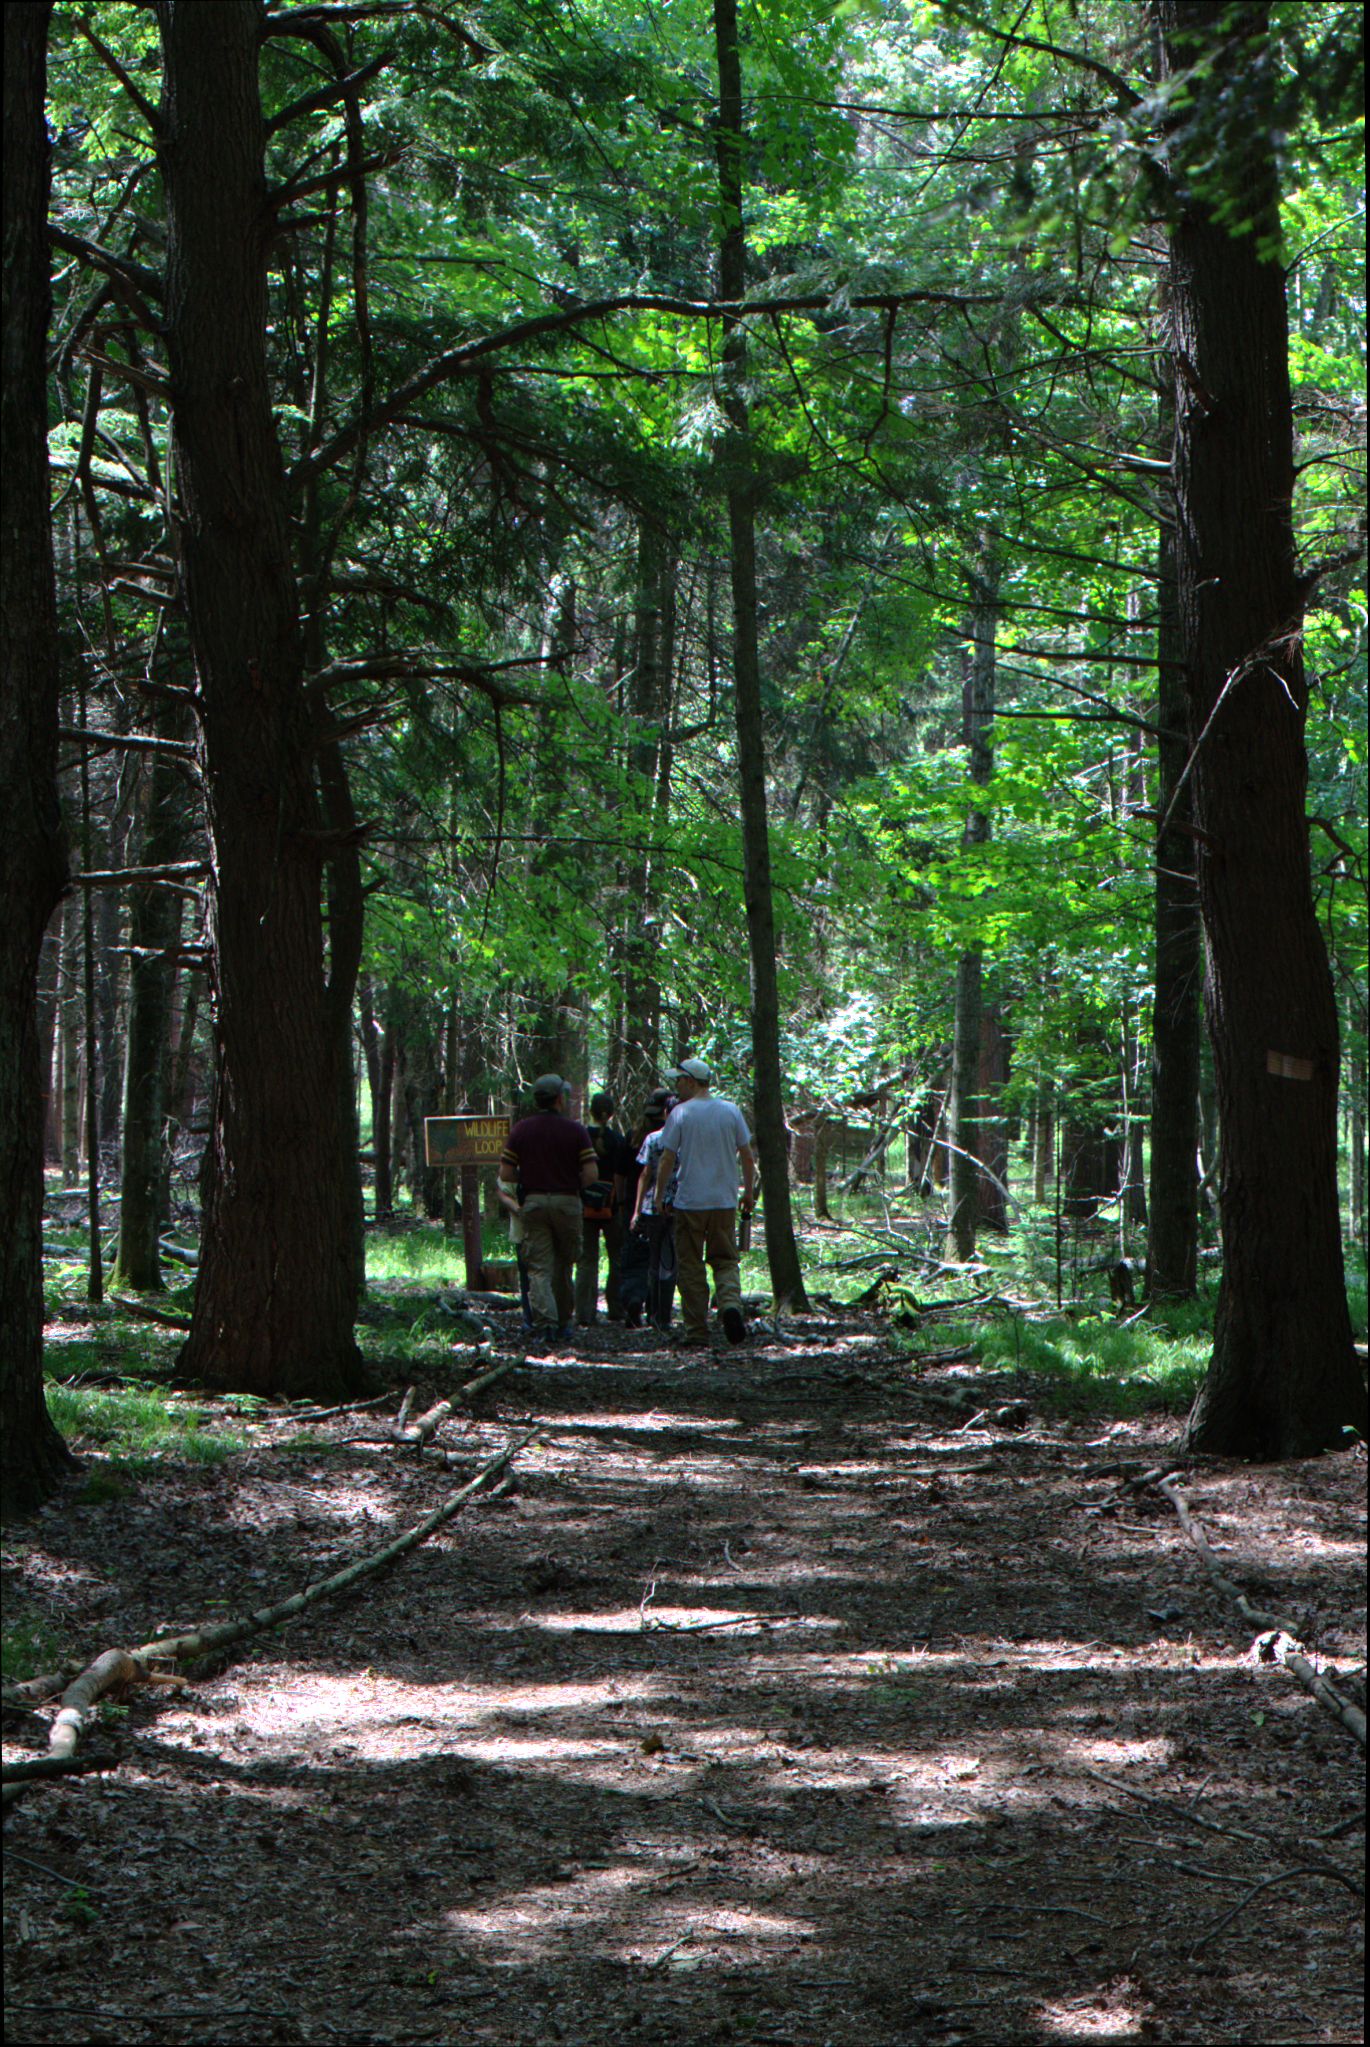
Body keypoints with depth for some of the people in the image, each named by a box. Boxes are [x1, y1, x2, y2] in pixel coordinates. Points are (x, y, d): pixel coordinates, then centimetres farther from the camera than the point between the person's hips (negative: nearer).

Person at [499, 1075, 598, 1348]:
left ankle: (547, 1320, -22)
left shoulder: (520, 1130, 3)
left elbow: (505, 1175, 0)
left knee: (538, 1267, -3)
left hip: (533, 1202, 0)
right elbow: (591, 1175, -9)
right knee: (563, 1265, 15)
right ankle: (563, 1323, 24)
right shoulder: (575, 1130, -3)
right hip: (567, 1202, 0)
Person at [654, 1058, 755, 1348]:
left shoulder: (680, 1113, -7)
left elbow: (667, 1159, -6)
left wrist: (660, 1195, 5)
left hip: (689, 1202, -3)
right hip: (725, 1201, 3)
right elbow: (747, 1156, 7)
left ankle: (697, 1333, 4)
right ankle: (730, 1303, -18)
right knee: (725, 1261, 11)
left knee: (691, 1268, 5)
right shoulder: (731, 1111, 4)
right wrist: (749, 1192, 18)